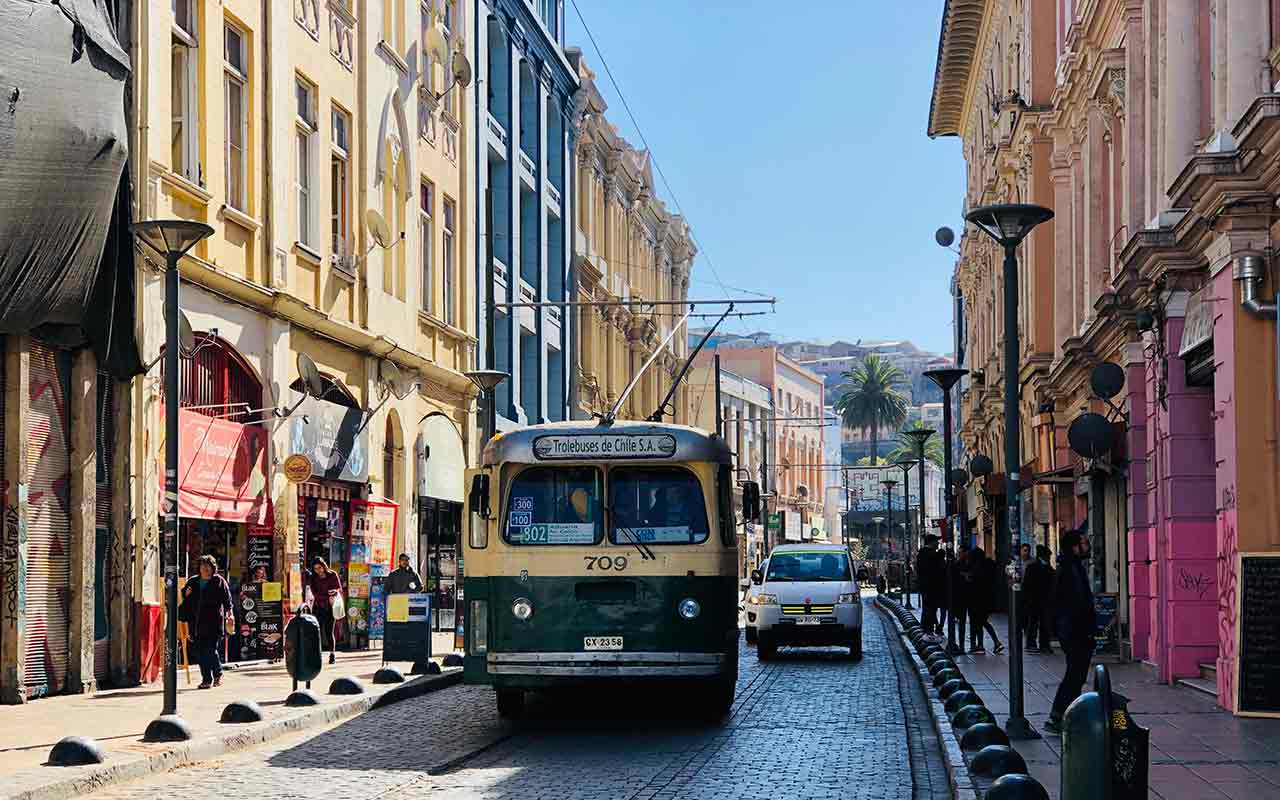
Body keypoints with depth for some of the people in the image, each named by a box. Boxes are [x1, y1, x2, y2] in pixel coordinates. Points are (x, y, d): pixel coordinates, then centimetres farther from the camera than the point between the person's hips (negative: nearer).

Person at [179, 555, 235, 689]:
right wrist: (186, 593, 5)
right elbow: (184, 597, 28)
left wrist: (230, 613, -12)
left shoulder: (219, 581, 5)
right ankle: (206, 679, 9)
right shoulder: (193, 582, 17)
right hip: (197, 623, 4)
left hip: (213, 622, -4)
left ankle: (218, 674, 15)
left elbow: (227, 598, 1)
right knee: (200, 652, 2)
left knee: (211, 650, -8)